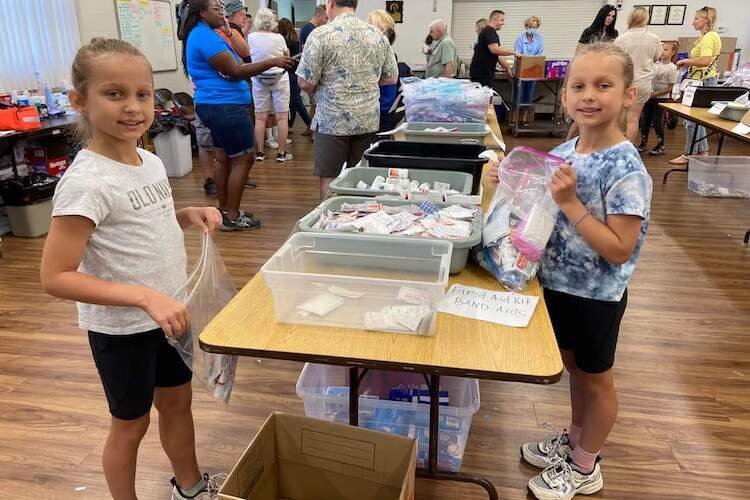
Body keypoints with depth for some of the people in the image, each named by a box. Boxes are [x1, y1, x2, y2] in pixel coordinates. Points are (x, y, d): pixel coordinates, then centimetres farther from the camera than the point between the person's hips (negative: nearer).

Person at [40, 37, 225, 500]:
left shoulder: (151, 162, -2)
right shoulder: (86, 182, -25)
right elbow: (55, 276, -25)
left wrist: (189, 216, -5)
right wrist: (144, 297, -32)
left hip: (168, 314, 7)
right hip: (122, 328, -7)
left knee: (177, 401, 23)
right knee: (131, 423, 14)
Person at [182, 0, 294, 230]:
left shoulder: (200, 35, 18)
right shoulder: (205, 36, -16)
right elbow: (234, 72, -21)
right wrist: (272, 62, -22)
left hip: (217, 106, 11)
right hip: (225, 107, -11)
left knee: (223, 158, 13)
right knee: (243, 159, -8)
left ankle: (225, 210, 19)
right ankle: (232, 217, -4)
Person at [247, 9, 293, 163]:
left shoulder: (251, 37, -6)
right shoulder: (279, 38, -9)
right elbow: (287, 56, 6)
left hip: (259, 79, 2)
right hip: (279, 78, -2)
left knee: (260, 117, 6)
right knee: (282, 116, 3)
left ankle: (260, 152, 9)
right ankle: (282, 153, 3)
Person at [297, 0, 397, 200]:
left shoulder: (320, 35, -10)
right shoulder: (377, 35, 4)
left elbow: (305, 83, -10)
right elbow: (391, 78, 10)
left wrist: (319, 91, 10)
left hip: (332, 121, -4)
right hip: (368, 121, 4)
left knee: (329, 179, 7)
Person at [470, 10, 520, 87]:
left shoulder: (491, 32, 20)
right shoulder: (489, 31, -12)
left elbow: (497, 55, 22)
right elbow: (495, 49, -28)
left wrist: (508, 69, 16)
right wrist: (513, 52, -18)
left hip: (485, 73, 10)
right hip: (481, 74, -10)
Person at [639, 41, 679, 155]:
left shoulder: (672, 68, -9)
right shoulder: (655, 63, 6)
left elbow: (670, 88, -11)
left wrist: (656, 93, -19)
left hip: (661, 98, -5)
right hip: (649, 96, 5)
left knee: (657, 121, -3)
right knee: (645, 120, 8)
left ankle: (660, 146, 8)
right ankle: (643, 143, 19)